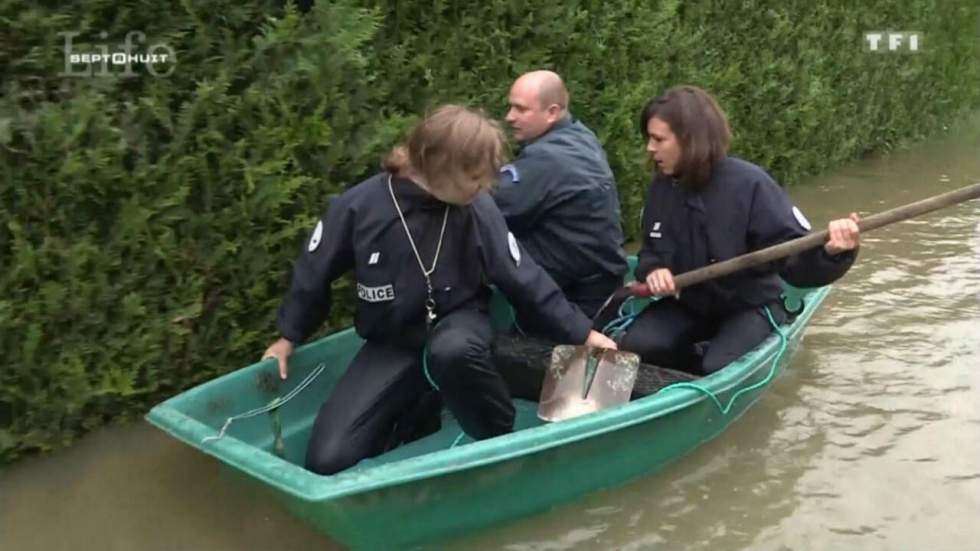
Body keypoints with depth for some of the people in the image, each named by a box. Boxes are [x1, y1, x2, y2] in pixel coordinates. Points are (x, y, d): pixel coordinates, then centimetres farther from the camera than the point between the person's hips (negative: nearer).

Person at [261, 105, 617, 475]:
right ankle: (414, 405, 14)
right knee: (328, 459, -12)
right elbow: (315, 271, -2)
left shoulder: (477, 208, -15)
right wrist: (289, 336, 9)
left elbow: (522, 277, -5)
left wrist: (580, 333, -2)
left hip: (457, 322, 0)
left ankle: (503, 440, -12)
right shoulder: (358, 206, -19)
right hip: (390, 343, 1)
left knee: (452, 351, -41)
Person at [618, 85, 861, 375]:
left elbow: (795, 258, -25)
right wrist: (652, 270, -17)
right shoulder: (661, 188, -5)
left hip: (751, 307, -5)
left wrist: (829, 253, -48)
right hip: (688, 304, 5)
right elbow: (651, 250, 8)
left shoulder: (749, 184, -24)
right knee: (634, 348, -17)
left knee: (718, 371, -28)